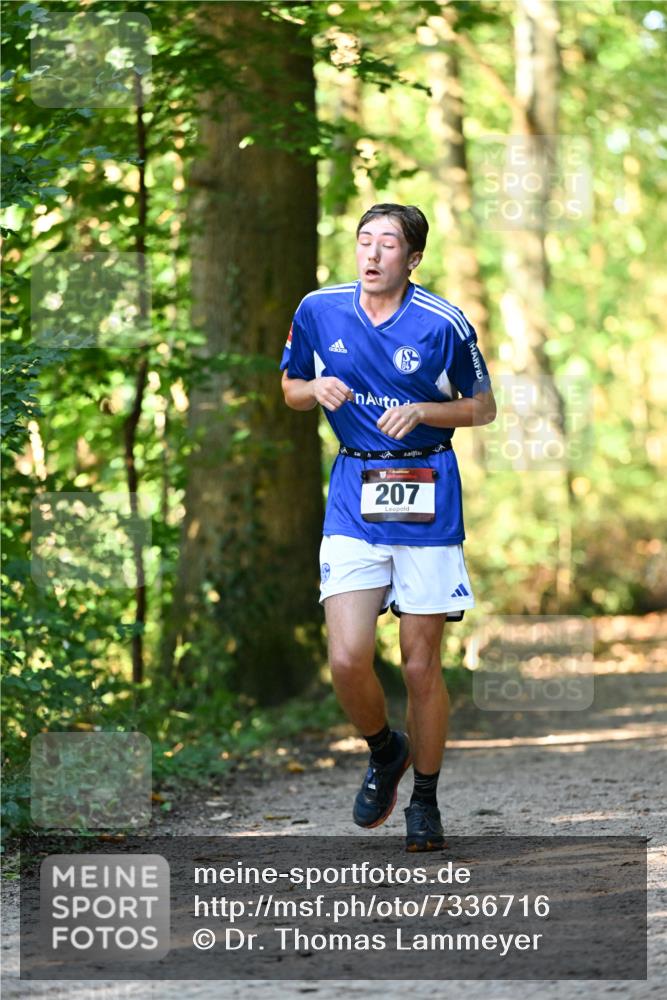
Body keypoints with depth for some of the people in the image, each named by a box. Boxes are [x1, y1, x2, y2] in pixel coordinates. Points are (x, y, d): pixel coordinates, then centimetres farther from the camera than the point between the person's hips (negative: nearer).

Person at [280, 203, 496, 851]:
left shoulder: (444, 324, -6)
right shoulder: (319, 310, 1)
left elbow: (482, 408, 5)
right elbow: (290, 388, 16)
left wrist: (421, 412, -13)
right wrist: (318, 390, -7)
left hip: (425, 500, -2)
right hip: (353, 494, 2)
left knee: (420, 667, 2)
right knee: (347, 660, -11)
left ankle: (424, 799, 22)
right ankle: (384, 751, 20)